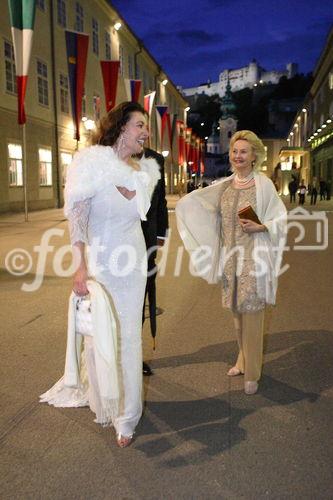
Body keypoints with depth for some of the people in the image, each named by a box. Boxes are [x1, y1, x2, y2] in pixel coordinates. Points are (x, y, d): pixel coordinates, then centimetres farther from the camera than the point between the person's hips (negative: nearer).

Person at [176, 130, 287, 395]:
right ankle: (243, 360, 33)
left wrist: (261, 227, -18)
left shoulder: (263, 184, -5)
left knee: (251, 315, -2)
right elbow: (193, 202, 19)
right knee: (237, 313, 15)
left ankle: (252, 373, 11)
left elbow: (281, 218, -4)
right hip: (230, 258, 5)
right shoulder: (225, 185, 8)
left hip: (253, 259, -5)